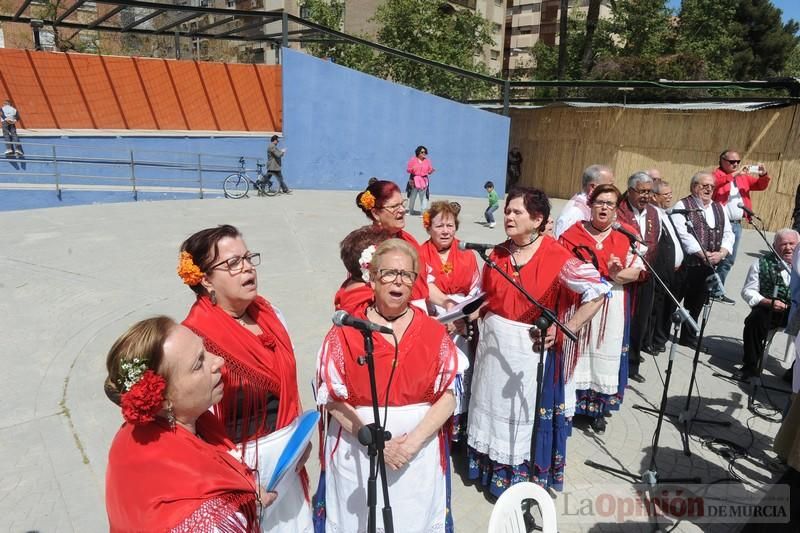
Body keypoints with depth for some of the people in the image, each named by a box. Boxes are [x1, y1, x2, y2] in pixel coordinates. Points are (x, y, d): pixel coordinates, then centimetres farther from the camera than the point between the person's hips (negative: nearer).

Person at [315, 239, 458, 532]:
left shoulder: (434, 333, -2)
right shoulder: (345, 331, -7)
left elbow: (448, 396, -3)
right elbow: (332, 398, -7)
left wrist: (414, 440, -15)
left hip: (420, 454, 1)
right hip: (358, 451, -1)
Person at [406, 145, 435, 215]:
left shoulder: (427, 161, 9)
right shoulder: (413, 159, 2)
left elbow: (429, 171, 10)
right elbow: (408, 170, 1)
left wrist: (432, 170, -12)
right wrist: (412, 169, -20)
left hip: (424, 180, 1)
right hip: (414, 180, -1)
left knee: (423, 196, -6)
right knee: (412, 196, 5)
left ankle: (423, 211, -5)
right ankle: (410, 211, 19)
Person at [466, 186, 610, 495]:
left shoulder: (557, 258, -15)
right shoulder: (498, 254, 1)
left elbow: (598, 292, -14)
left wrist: (567, 329, -15)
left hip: (531, 350, -5)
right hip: (492, 344, 5)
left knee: (525, 416, 8)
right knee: (493, 408, 19)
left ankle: (523, 479, 28)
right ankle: (492, 468, 39)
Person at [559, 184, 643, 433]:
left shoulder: (627, 235, 4)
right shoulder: (573, 234, 0)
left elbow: (635, 272, -1)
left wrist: (616, 274, -19)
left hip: (612, 308, 1)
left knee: (606, 356, 7)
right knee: (576, 354, 3)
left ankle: (599, 410, 21)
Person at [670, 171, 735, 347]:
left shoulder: (719, 209, 16)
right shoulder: (682, 206, -4)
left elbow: (728, 234, 12)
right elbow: (683, 234, -14)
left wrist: (721, 253, -7)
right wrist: (702, 254, -19)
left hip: (709, 267, 6)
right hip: (685, 264, -6)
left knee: (696, 305, 15)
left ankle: (688, 337, 28)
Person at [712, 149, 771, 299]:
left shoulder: (743, 177, 16)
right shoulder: (716, 175, -4)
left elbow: (761, 186, 16)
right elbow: (714, 182, -26)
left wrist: (764, 175, -4)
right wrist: (734, 174, -31)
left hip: (737, 224, 7)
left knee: (729, 260, 11)